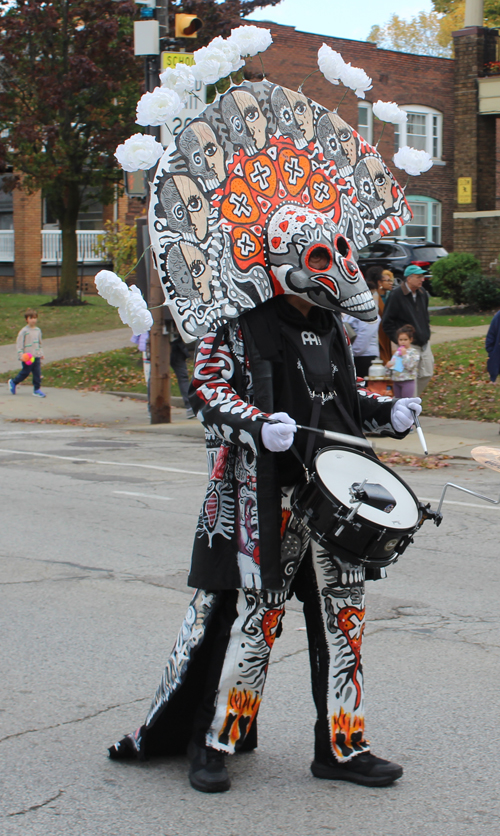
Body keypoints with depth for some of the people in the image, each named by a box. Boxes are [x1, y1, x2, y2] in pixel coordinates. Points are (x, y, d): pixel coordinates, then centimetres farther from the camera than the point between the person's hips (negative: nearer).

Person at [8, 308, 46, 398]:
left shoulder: (38, 330, 11)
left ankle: (37, 389, 7)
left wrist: (41, 353, 20)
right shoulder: (24, 331, -9)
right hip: (27, 357, -6)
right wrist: (21, 355, -16)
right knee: (25, 372, 2)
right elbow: (19, 344, -9)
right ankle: (13, 382, 24)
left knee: (37, 373, 1)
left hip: (36, 356, 6)